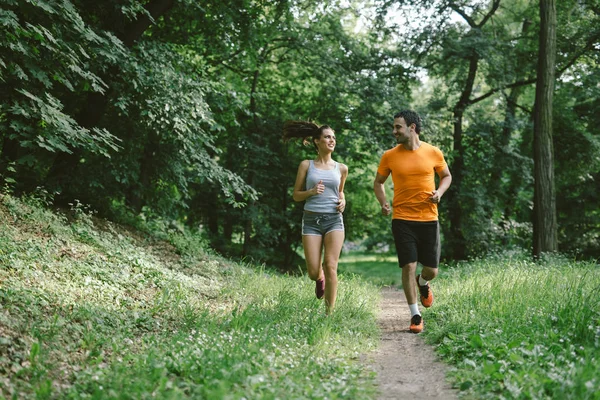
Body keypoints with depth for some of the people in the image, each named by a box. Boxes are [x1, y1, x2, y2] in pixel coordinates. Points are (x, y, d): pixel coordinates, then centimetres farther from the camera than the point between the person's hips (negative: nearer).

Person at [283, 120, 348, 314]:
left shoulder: (341, 168, 9)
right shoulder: (306, 165, 3)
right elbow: (296, 195, 6)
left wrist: (342, 201, 4)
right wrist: (311, 192, -13)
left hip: (334, 220, 1)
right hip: (311, 220, -1)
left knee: (331, 267, -12)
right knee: (313, 272, -4)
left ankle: (329, 313, -5)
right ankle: (320, 279, 35)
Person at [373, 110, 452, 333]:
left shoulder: (433, 153, 0)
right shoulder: (389, 156, 0)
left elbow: (446, 176, 15)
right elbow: (378, 182, 12)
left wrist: (439, 192, -6)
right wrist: (383, 203, -5)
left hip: (429, 219, 1)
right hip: (402, 220, -1)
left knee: (432, 269, 4)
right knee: (408, 267, -6)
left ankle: (423, 282, 43)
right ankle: (415, 316, 7)